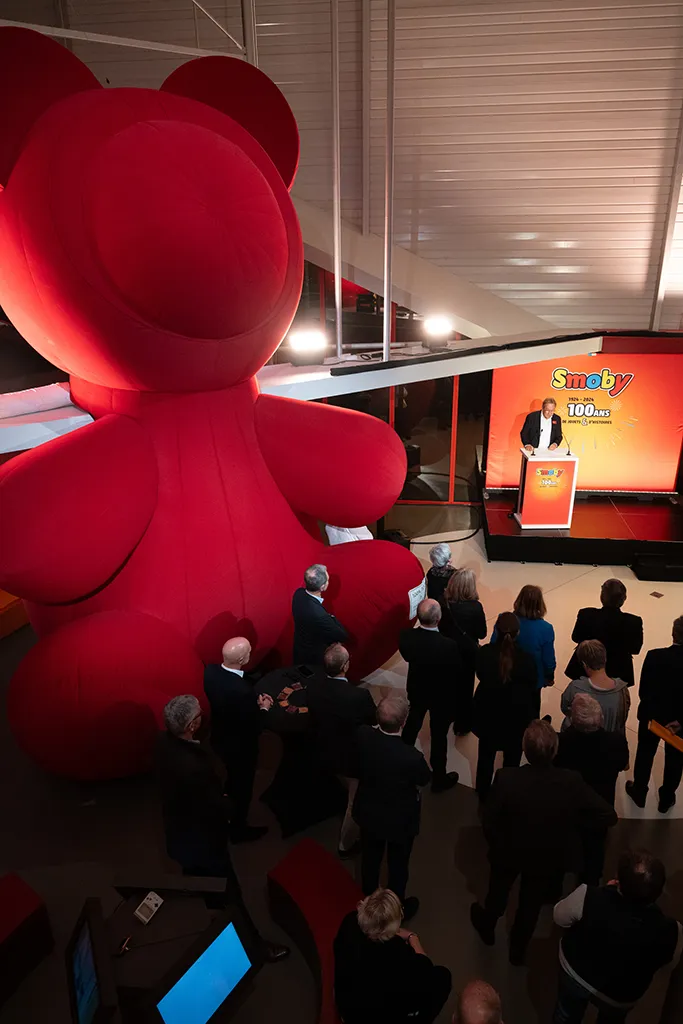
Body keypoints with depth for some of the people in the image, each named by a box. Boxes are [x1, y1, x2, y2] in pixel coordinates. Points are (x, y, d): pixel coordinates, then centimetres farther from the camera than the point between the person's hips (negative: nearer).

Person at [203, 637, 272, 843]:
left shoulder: (210, 671, -19)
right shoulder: (243, 691, -41)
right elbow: (254, 729, -27)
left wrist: (254, 699, -4)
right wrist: (263, 708, -10)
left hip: (219, 738, 7)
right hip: (241, 746, -7)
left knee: (231, 779, 33)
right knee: (242, 786, 21)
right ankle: (238, 829, 45)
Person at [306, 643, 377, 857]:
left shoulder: (312, 684, -22)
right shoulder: (359, 695, -38)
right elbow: (374, 719, -18)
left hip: (327, 751, 7)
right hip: (355, 757, -6)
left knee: (352, 794, 35)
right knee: (356, 802, 22)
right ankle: (346, 844, 43)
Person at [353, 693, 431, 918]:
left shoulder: (363, 735, -28)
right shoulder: (411, 757, -39)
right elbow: (425, 779, -14)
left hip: (368, 812, 4)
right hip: (399, 820, -4)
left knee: (370, 858, 30)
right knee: (398, 865, 24)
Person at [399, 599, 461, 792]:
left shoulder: (406, 636, -26)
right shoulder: (449, 645, -36)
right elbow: (458, 673, -18)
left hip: (416, 689, 4)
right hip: (442, 695, -4)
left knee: (412, 726, 29)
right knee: (439, 736, 17)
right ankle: (439, 779, 38)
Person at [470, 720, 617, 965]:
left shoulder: (506, 778, -36)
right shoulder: (572, 782, -32)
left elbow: (489, 822, -21)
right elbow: (609, 816, -22)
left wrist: (495, 844, 0)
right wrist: (573, 822, -8)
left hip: (508, 851, -1)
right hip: (549, 858, 1)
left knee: (498, 890, 32)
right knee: (531, 903, 30)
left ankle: (487, 926, 61)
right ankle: (518, 950, 55)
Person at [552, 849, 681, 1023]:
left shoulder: (589, 898, -40)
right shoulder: (670, 931, -35)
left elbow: (559, 916, -16)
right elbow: (666, 959, -9)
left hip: (574, 972, -1)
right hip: (619, 998, 1)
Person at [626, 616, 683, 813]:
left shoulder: (654, 656, -24)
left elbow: (643, 690, -16)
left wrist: (652, 709, -2)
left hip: (652, 716, 0)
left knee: (645, 753, 22)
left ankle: (639, 792, 39)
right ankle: (666, 799, 38)